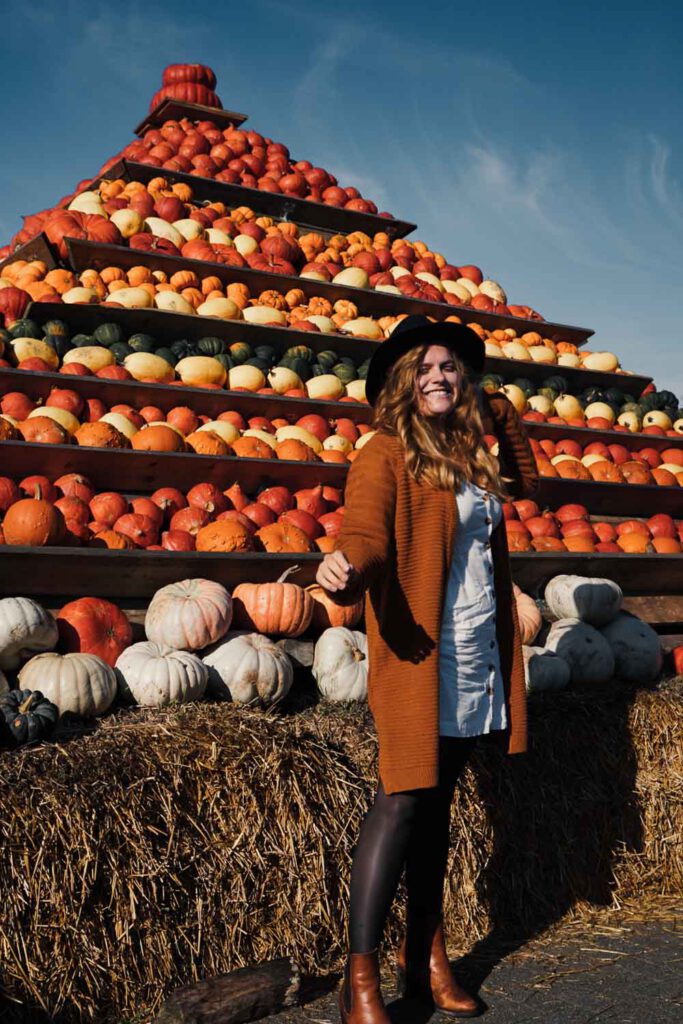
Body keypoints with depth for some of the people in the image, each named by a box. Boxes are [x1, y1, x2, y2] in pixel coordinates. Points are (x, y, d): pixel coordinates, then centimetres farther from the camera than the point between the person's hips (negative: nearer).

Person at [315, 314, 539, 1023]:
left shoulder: (472, 455, 14)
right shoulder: (386, 455, -7)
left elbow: (525, 481, 32)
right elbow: (365, 533, -19)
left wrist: (501, 413, 22)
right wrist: (348, 571, -41)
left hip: (478, 658, 7)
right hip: (419, 653, -7)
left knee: (437, 801, 13)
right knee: (402, 801, -8)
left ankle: (425, 960, 23)